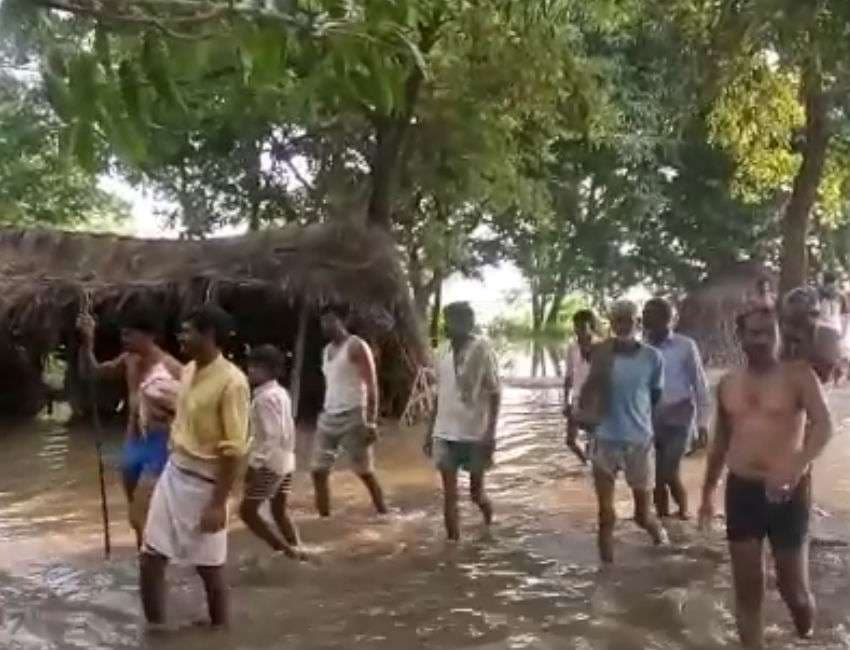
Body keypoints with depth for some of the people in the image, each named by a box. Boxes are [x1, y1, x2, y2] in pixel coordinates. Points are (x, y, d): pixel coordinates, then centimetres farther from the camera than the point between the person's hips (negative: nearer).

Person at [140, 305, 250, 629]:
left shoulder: (232, 382, -20)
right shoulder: (189, 371, 6)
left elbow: (234, 450, -21)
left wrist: (218, 504, -21)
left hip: (203, 485, -8)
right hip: (172, 474, 8)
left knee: (210, 570, 5)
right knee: (149, 560, 8)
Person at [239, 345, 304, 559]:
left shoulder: (264, 398, -18)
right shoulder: (281, 393, 10)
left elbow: (270, 436, -24)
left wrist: (254, 464, -24)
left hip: (269, 464, -9)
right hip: (285, 461, 9)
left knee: (247, 511, 0)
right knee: (279, 511, 18)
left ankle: (284, 549, -1)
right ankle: (295, 551, 19)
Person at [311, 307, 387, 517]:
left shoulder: (356, 346, -7)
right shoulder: (327, 350, 16)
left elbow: (371, 385, -12)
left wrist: (371, 422, -20)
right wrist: (325, 412, 15)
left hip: (352, 417, -8)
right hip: (328, 417, 8)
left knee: (366, 472, -2)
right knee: (319, 471, 3)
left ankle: (384, 516, 9)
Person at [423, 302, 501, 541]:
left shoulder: (482, 349, -11)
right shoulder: (445, 351, 6)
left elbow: (495, 393, -10)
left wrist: (491, 432, -16)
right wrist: (431, 429, 13)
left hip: (475, 434, -4)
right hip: (445, 434, 4)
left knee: (476, 492, 11)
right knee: (449, 495, 2)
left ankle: (489, 526, 41)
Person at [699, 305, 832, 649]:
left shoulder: (798, 374, -6)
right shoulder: (728, 384, 8)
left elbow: (824, 426, -18)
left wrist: (794, 469, -33)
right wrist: (708, 492, 19)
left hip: (789, 492, -3)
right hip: (741, 491, 4)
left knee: (793, 586, 6)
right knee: (747, 587, 7)